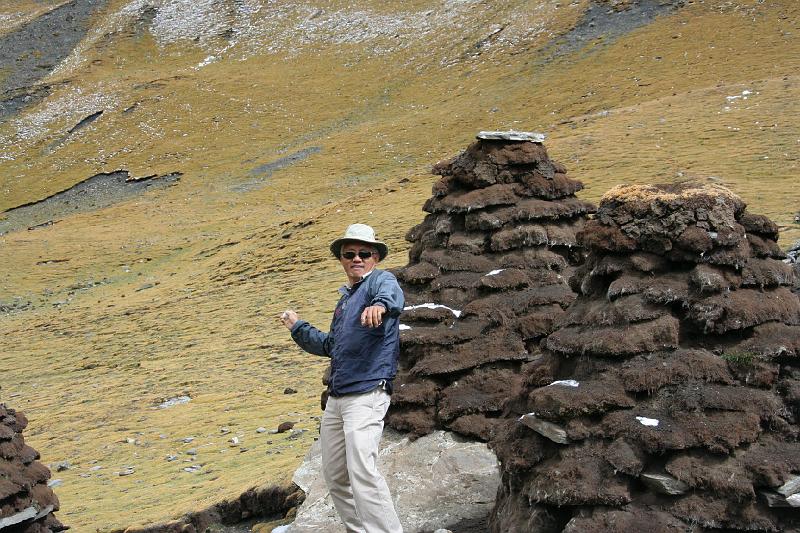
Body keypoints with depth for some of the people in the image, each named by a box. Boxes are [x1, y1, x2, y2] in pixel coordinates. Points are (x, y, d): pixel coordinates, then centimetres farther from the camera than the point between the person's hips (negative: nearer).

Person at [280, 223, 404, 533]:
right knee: (335, 476, 12)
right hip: (336, 397, 9)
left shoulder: (380, 280, -4)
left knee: (362, 472, -22)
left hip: (366, 394, -9)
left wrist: (380, 305, -54)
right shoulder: (345, 299, 22)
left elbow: (392, 296, -31)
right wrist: (297, 328, 38)